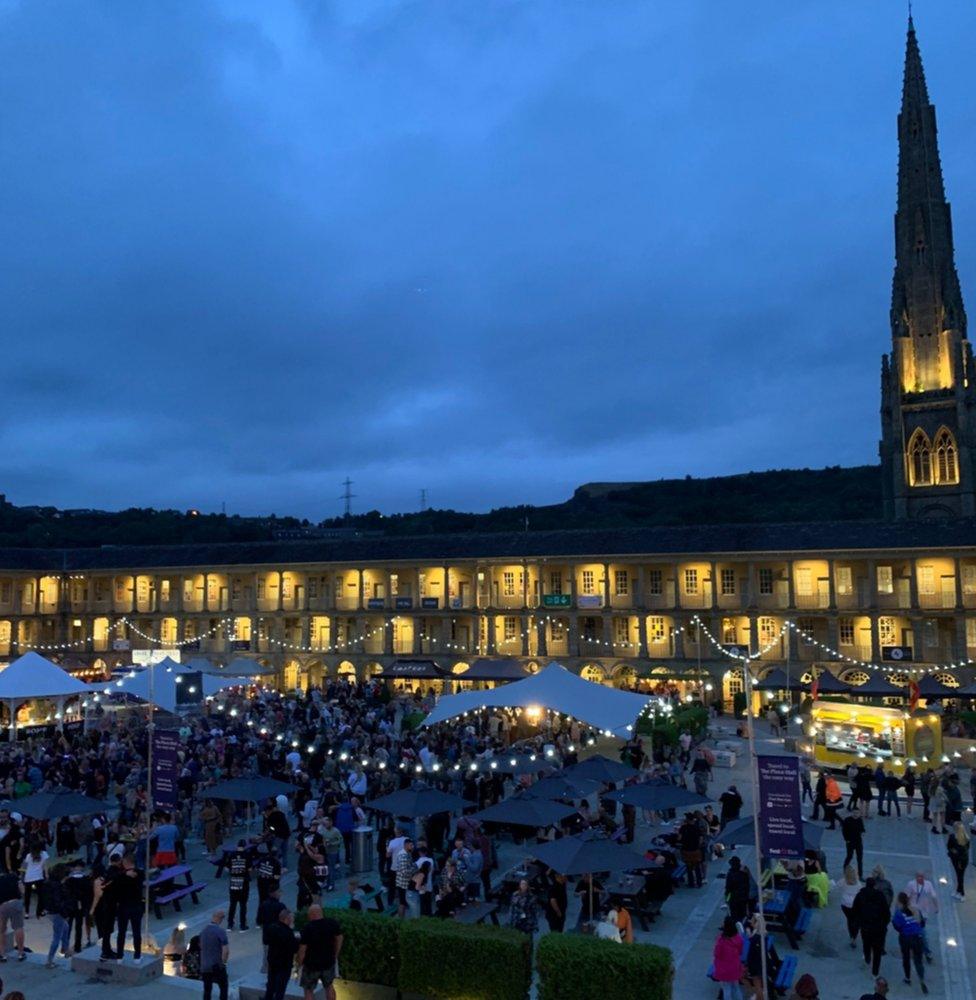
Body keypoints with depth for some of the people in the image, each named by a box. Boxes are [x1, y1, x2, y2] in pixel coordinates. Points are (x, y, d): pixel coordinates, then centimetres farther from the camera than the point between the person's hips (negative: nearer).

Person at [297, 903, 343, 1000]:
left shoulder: (307, 928, -21)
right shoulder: (332, 923, -7)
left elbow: (302, 949, -18)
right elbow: (339, 938, 3)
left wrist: (299, 964, -4)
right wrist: (335, 955, 15)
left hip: (311, 964, -4)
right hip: (329, 962, 4)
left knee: (308, 990, 13)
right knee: (329, 986, 24)